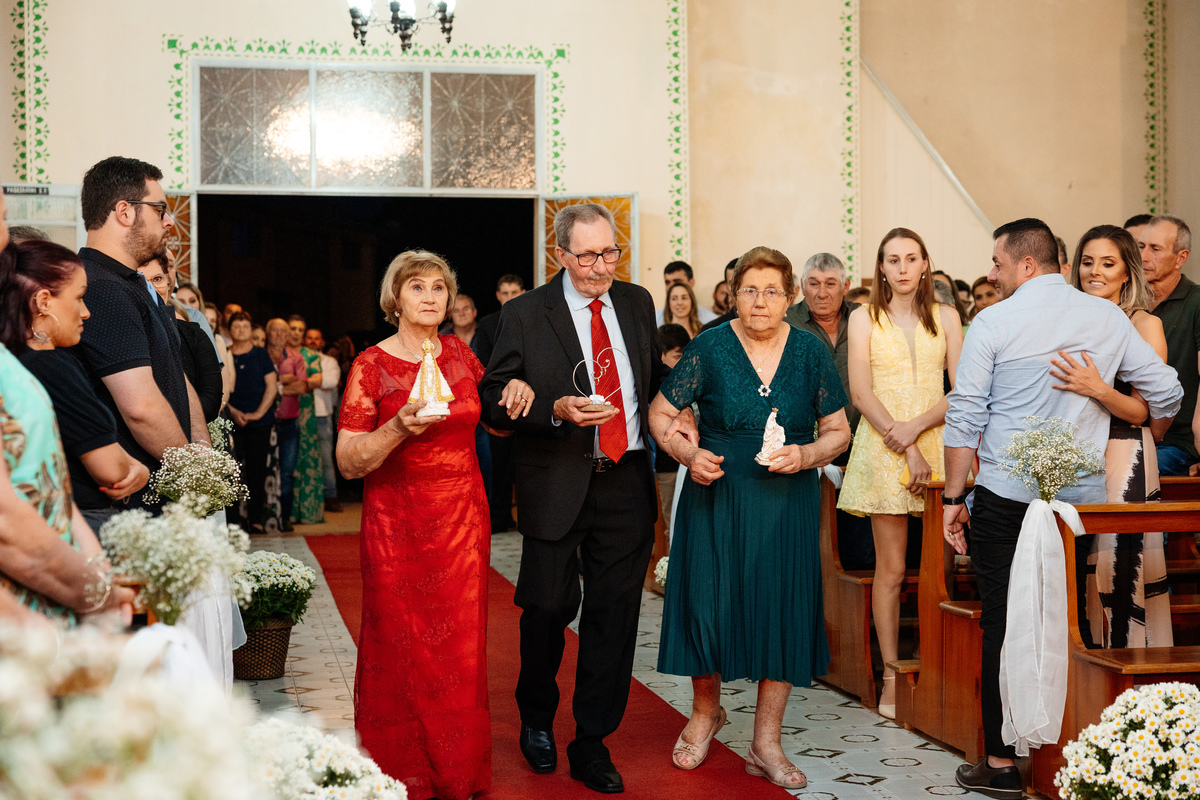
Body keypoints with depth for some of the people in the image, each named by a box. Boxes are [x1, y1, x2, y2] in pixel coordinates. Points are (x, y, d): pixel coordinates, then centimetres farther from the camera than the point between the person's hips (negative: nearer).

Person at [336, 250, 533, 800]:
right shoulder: (371, 366, -6)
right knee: (401, 650, 1)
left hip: (463, 521, 3)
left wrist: (516, 389, 3)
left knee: (460, 649, 6)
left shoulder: (459, 354, 6)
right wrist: (398, 428, -26)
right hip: (398, 525, -3)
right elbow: (348, 463, -10)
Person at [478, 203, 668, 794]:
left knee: (614, 613, 5)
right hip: (558, 484, -3)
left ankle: (592, 744, 18)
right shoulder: (524, 315, -4)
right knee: (548, 607, 8)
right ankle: (536, 718, 34)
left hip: (626, 483, 3)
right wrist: (557, 409, -21)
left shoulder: (636, 303, 9)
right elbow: (493, 401, -7)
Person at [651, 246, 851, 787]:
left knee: (782, 611, 2)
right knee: (709, 603, 3)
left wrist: (806, 455, -14)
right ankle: (706, 709, 32)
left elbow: (838, 431, 5)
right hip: (716, 496, -1)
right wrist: (687, 453, -15)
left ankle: (766, 743, 15)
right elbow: (660, 413, 2)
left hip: (788, 504, 1)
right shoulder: (709, 348, -4)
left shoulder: (811, 353, 0)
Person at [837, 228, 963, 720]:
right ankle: (892, 676, 4)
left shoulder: (945, 318, 12)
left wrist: (917, 425, -11)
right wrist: (907, 450, -10)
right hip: (884, 448, -2)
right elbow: (861, 392, -2)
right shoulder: (864, 318, 7)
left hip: (937, 443, 2)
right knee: (891, 569, -2)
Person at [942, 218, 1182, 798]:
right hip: (1085, 498, 4)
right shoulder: (1108, 318, 6)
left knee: (1003, 625, 3)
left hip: (1006, 498, -4)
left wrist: (954, 498, 0)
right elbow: (1165, 392, 11)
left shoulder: (994, 322, -6)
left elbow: (965, 417, -7)